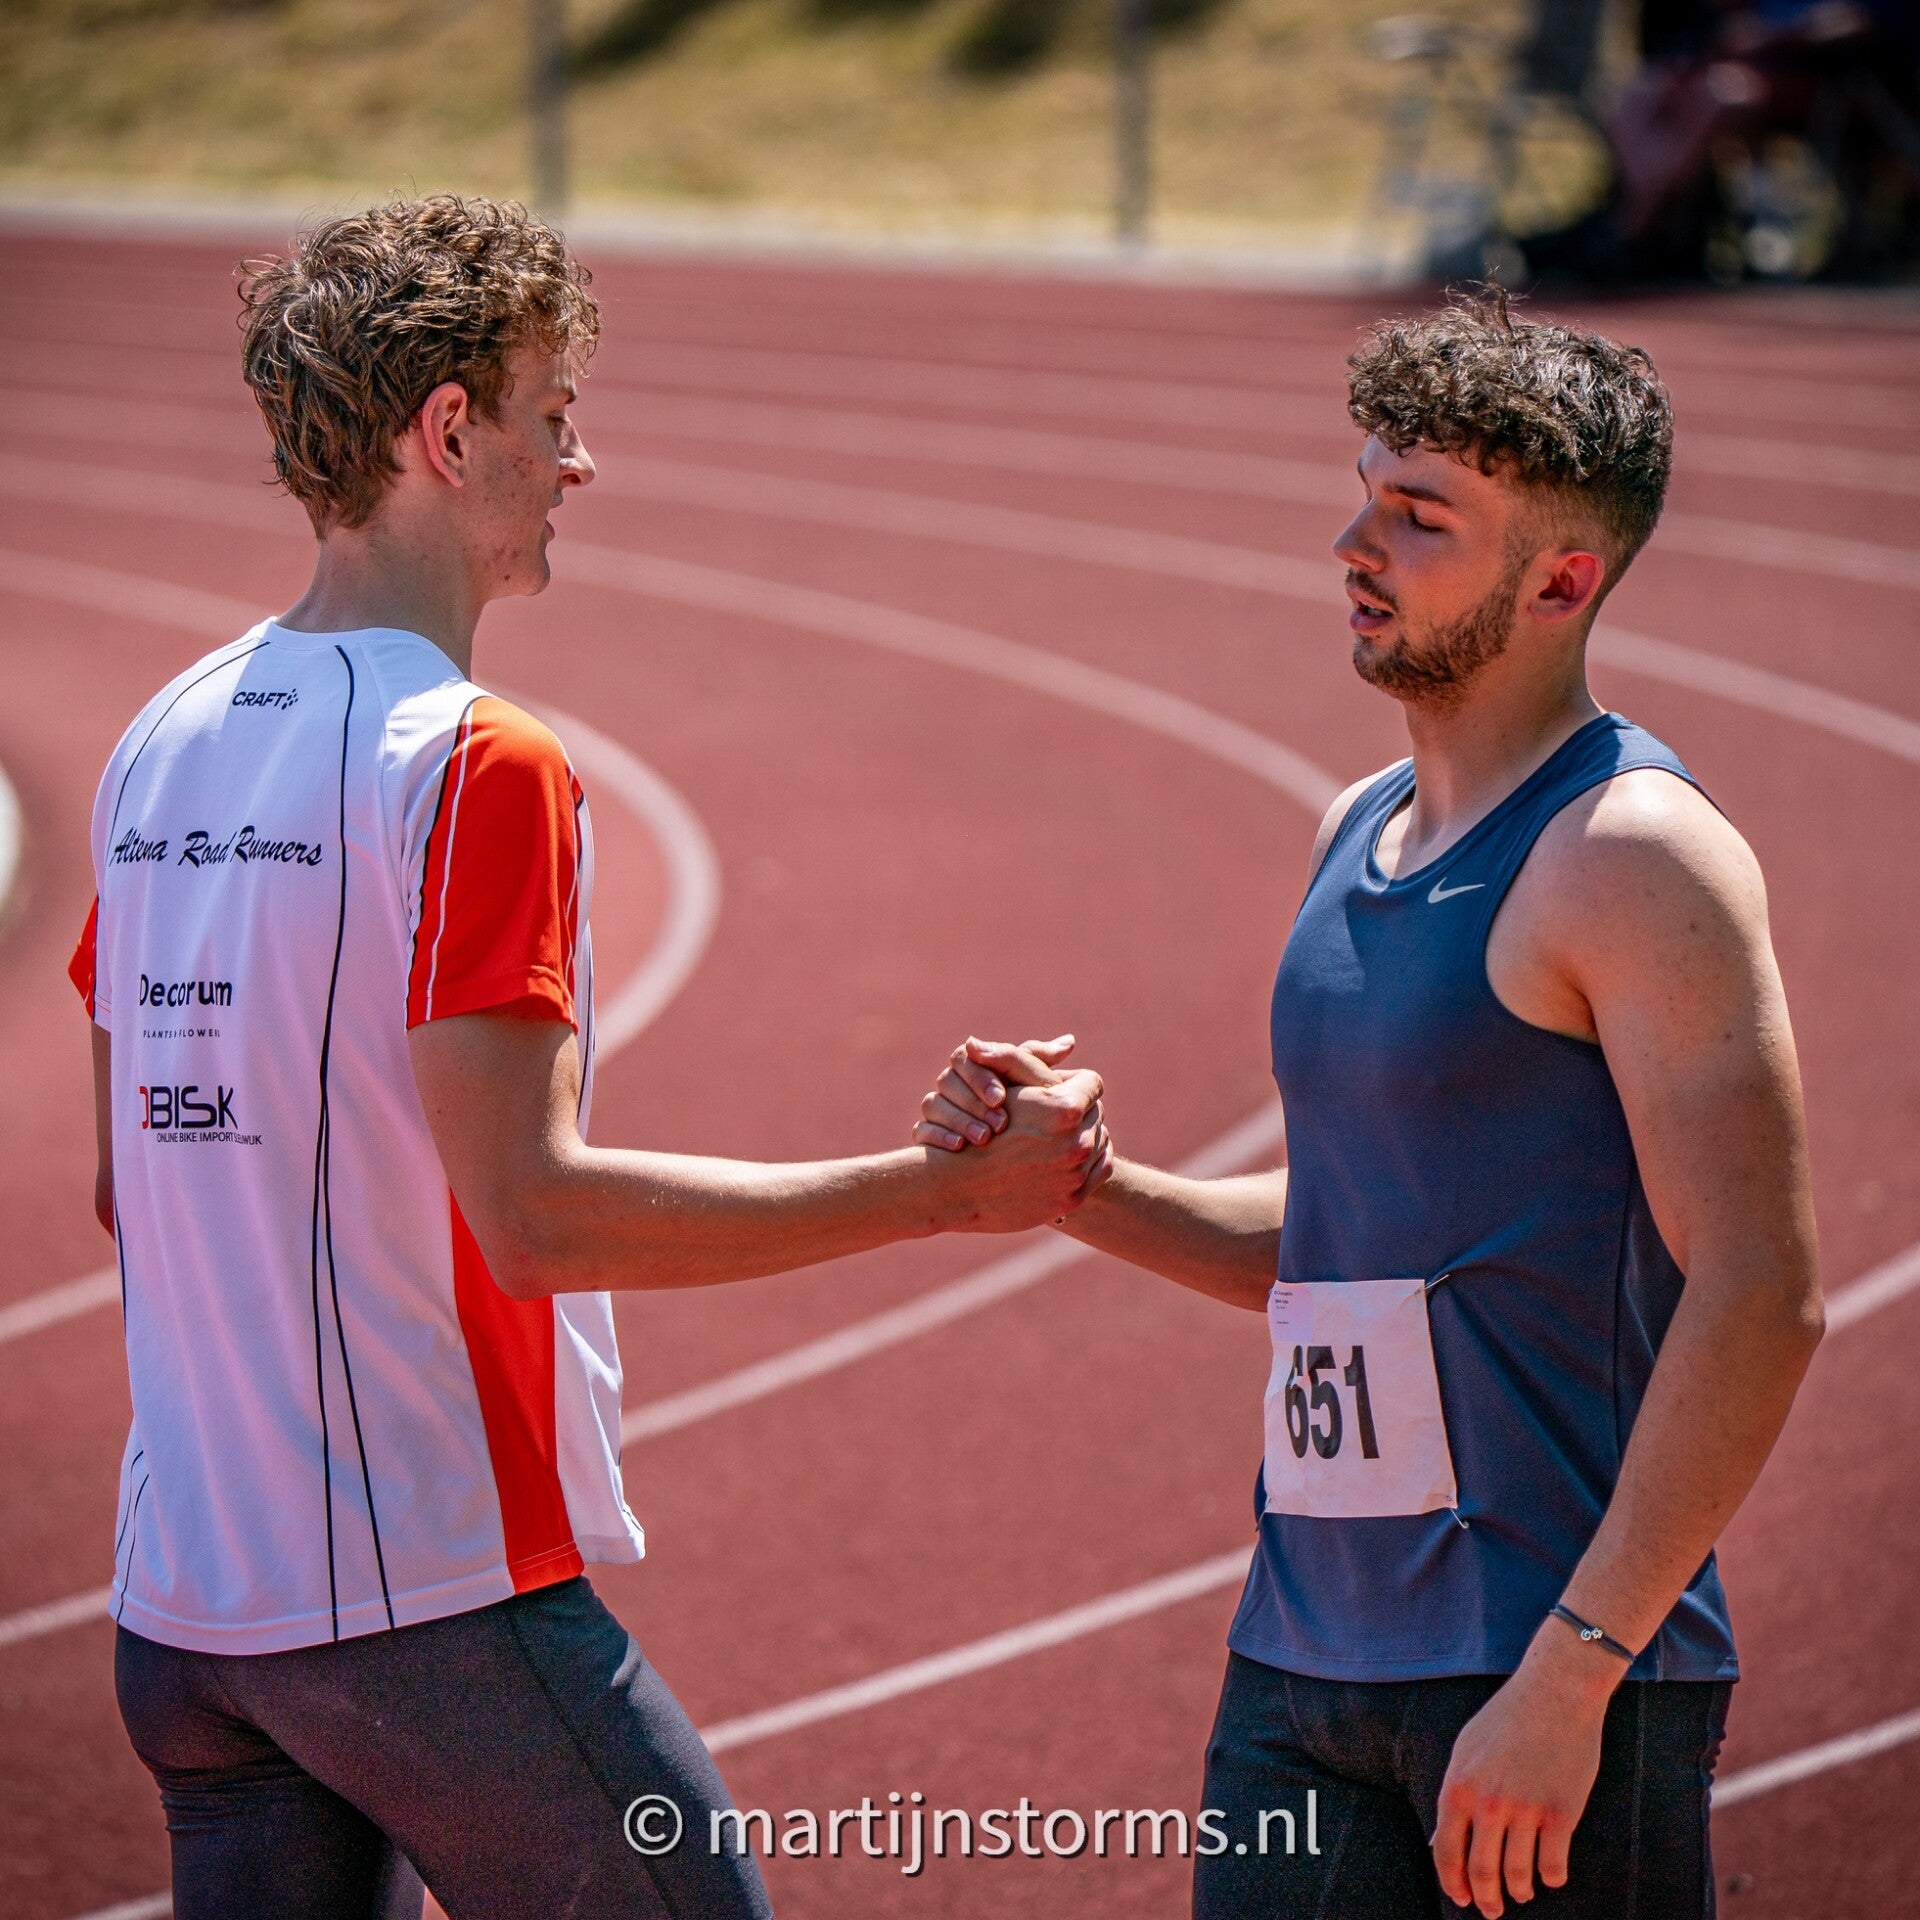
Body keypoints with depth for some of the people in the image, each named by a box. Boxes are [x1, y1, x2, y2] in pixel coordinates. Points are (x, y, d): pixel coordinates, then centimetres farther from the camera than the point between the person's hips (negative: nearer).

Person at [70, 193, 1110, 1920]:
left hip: (177, 1603, 8)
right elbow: (534, 1211, -20)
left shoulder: (164, 746, 11)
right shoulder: (476, 768, -14)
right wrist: (946, 1189, -18)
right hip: (432, 1585, -8)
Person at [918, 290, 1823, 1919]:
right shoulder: (1362, 835, 15)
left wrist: (1567, 1673, -22)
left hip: (1552, 1671, -8)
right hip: (1308, 1655, 8)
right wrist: (1082, 1186, 8)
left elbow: (1762, 1301, -18)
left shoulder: (1631, 855, -12)